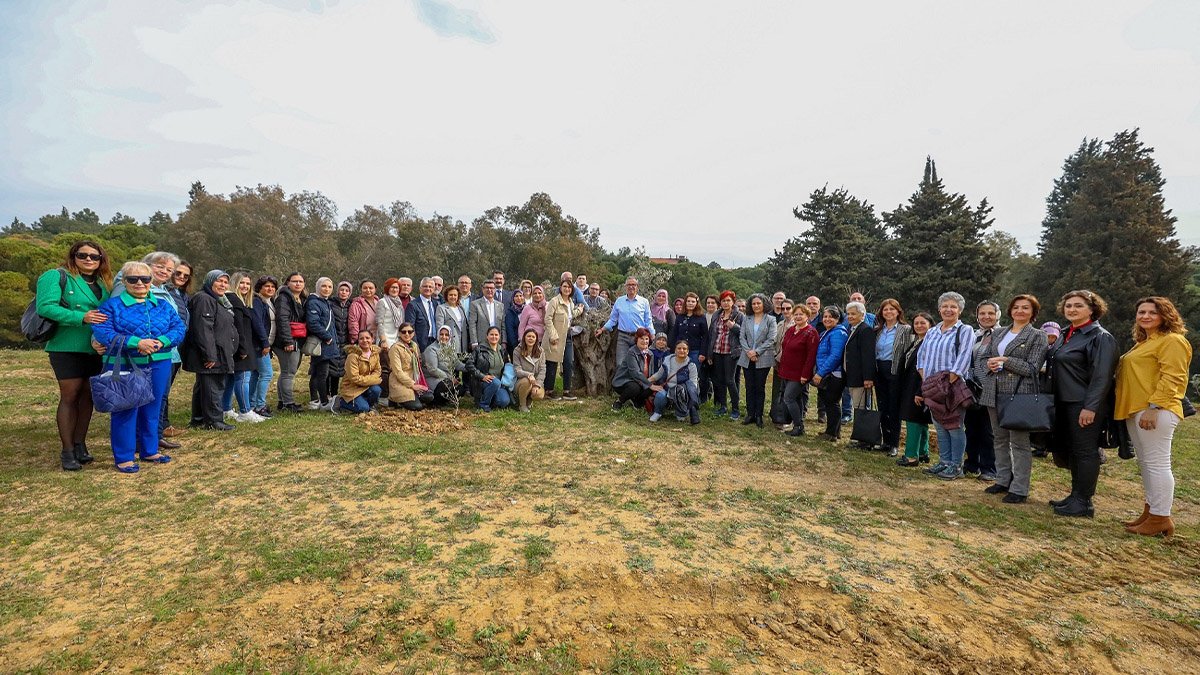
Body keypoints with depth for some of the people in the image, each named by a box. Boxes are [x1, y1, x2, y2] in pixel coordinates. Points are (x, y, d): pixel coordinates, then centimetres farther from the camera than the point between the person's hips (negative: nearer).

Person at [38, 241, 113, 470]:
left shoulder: (103, 283, 14)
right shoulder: (56, 276, -4)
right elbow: (45, 306, -16)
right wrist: (82, 317, -26)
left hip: (96, 349, 5)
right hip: (68, 348, -5)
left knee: (88, 396, 11)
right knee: (69, 397, 1)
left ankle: (80, 444, 23)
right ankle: (68, 451, 10)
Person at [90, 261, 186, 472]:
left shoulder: (163, 306, 11)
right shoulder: (112, 305, -1)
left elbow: (179, 328, 3)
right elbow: (101, 332, -13)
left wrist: (162, 342, -16)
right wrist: (136, 343, -23)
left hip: (159, 366, 4)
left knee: (151, 409, 13)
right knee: (126, 410, 1)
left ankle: (149, 450, 26)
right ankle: (124, 457, 11)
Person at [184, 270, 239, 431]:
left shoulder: (220, 301, 20)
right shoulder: (203, 299, -13)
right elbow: (203, 329, -22)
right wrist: (209, 355, -25)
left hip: (219, 354, 11)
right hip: (211, 356, -11)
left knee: (202, 387, 15)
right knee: (213, 387, -6)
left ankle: (198, 420, 23)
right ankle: (213, 421, 0)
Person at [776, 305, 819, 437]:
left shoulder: (811, 333, -13)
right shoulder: (790, 330, 10)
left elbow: (811, 356, -17)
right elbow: (784, 350, 17)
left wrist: (805, 375, -20)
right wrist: (780, 366, 13)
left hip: (799, 374, -8)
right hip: (786, 372, 8)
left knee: (788, 398, -10)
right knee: (796, 399, 13)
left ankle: (799, 427, 1)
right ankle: (797, 425, 22)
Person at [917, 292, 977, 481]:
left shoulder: (965, 331, -3)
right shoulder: (932, 332, 16)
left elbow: (963, 359, -13)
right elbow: (921, 355, 17)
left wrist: (949, 382, -18)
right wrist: (925, 379, 4)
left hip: (953, 387, -6)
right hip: (932, 388, 6)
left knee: (955, 427, -2)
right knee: (939, 426, 11)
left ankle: (956, 466, 7)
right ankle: (944, 462, 21)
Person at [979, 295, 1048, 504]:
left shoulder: (1037, 337, -2)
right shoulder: (998, 334, 15)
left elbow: (1032, 368, -10)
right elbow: (985, 357, 16)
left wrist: (1005, 361, -16)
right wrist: (990, 365, -6)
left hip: (1019, 394, -6)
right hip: (995, 393, 6)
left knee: (1019, 442, -1)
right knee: (1000, 438, 13)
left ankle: (1019, 488, 7)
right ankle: (1003, 480, 24)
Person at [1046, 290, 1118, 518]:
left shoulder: (1101, 337, -11)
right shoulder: (1067, 335, 14)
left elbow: (1102, 376, -18)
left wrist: (1090, 407, -22)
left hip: (1085, 405, -8)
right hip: (1065, 403, 9)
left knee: (1085, 452, -1)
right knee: (1069, 451, 14)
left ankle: (1083, 503, 8)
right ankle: (1076, 495, 26)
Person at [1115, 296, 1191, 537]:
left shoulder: (1172, 340, -7)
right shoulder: (1143, 343, 21)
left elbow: (1171, 378, -16)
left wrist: (1153, 407, -23)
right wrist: (1130, 408, 19)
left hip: (1156, 411, -10)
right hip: (1134, 410, 10)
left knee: (1157, 463, -6)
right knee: (1145, 463, 14)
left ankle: (1161, 519, -1)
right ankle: (1150, 511, 22)